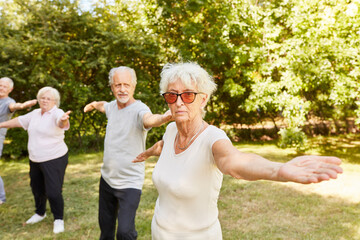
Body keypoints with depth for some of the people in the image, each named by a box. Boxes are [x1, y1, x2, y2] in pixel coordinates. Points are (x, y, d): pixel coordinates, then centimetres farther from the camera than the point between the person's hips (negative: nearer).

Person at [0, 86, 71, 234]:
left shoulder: (56, 113, -16)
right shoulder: (35, 113, 6)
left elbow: (61, 121, -38)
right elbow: (19, 121, 19)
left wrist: (63, 120, -62)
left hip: (54, 159, -7)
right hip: (35, 159, 7)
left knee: (53, 191, -7)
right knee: (37, 188, 21)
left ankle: (58, 219, 15)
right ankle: (40, 213, 44)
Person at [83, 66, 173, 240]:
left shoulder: (139, 109, -21)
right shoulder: (113, 106, 1)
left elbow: (149, 119, -45)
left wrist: (163, 118, -67)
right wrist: (93, 105, 45)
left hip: (129, 183, -7)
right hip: (107, 178, 7)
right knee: (105, 226, 22)